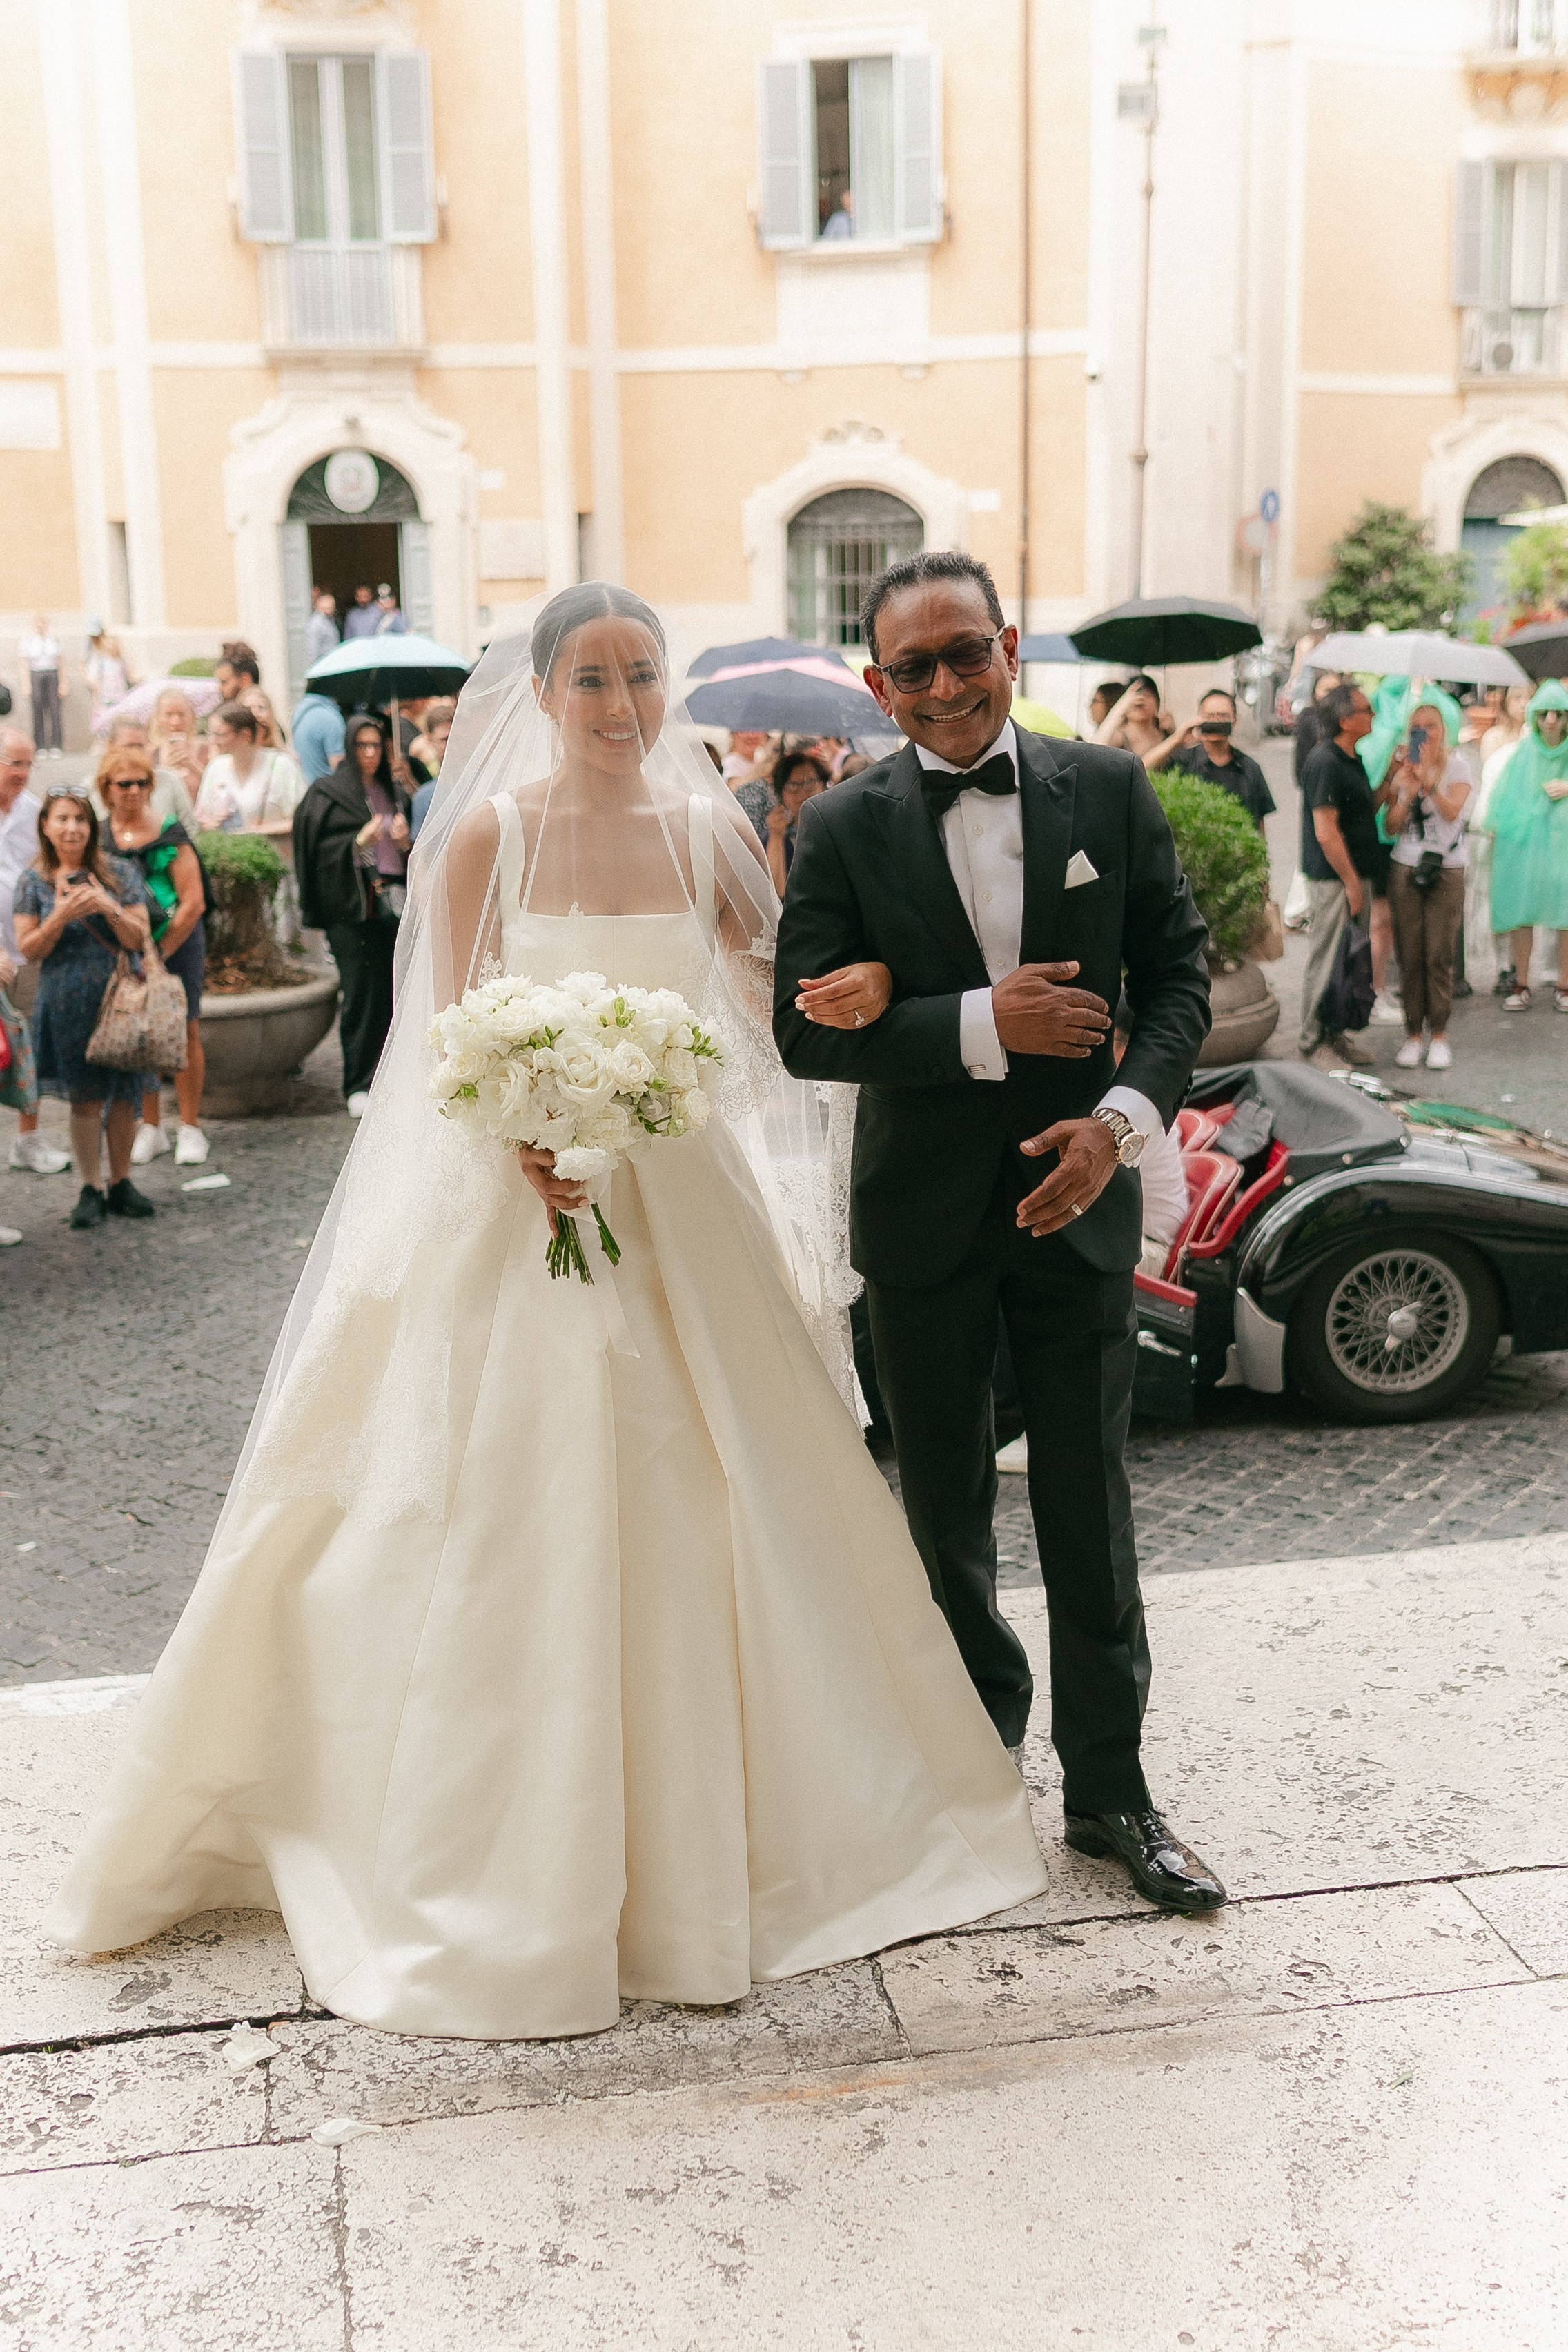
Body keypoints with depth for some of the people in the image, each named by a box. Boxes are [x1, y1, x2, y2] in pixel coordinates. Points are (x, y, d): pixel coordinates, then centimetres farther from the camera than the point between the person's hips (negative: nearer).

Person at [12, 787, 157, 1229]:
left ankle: (120, 1184, 17)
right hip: (68, 1005, -1)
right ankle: (90, 1190, 10)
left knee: (123, 1095, 4)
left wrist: (108, 907, -17)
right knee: (85, 1098, 0)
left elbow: (138, 939, -1)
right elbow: (29, 950, 0)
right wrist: (61, 916, -14)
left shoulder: (119, 874, 3)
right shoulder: (35, 882, 3)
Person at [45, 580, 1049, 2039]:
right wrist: (526, 1140, -22)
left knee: (702, 1506, 9)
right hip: (520, 1200, -3)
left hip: (685, 1203, 3)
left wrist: (852, 992, -14)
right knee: (513, 1516, 1)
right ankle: (516, 1851, 18)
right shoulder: (487, 835, -4)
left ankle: (708, 1829, 27)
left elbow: (774, 1000, 8)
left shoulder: (705, 831, 4)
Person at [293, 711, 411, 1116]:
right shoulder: (328, 793, 3)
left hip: (394, 902, 4)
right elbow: (319, 850, -5)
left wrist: (404, 842, -2)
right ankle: (358, 1087, 0)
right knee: (360, 995, -5)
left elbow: (412, 853, 20)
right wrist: (358, 843, -19)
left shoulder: (395, 793, 17)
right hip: (352, 906, -4)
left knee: (391, 993, 0)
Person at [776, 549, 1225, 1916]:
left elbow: (1180, 973, 0)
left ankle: (1110, 1790, 22)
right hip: (925, 1221, 0)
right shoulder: (844, 830, -5)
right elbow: (808, 1032, -11)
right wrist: (983, 1024, -22)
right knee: (946, 1509, 15)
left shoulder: (1109, 791, -1)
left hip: (1078, 1195, 0)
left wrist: (1125, 1116, -16)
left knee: (1090, 1509, 7)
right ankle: (979, 1747, 36)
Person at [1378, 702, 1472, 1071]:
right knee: (1409, 956, 1)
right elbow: (1389, 828, 1)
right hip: (1405, 869, 2)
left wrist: (1428, 781, -30)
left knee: (1439, 957, -4)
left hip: (1446, 871, -2)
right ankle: (1412, 1035, 8)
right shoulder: (1401, 769, 8)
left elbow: (1452, 811, -17)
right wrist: (1409, 791, -13)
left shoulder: (1456, 766, 0)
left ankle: (1439, 1036, 4)